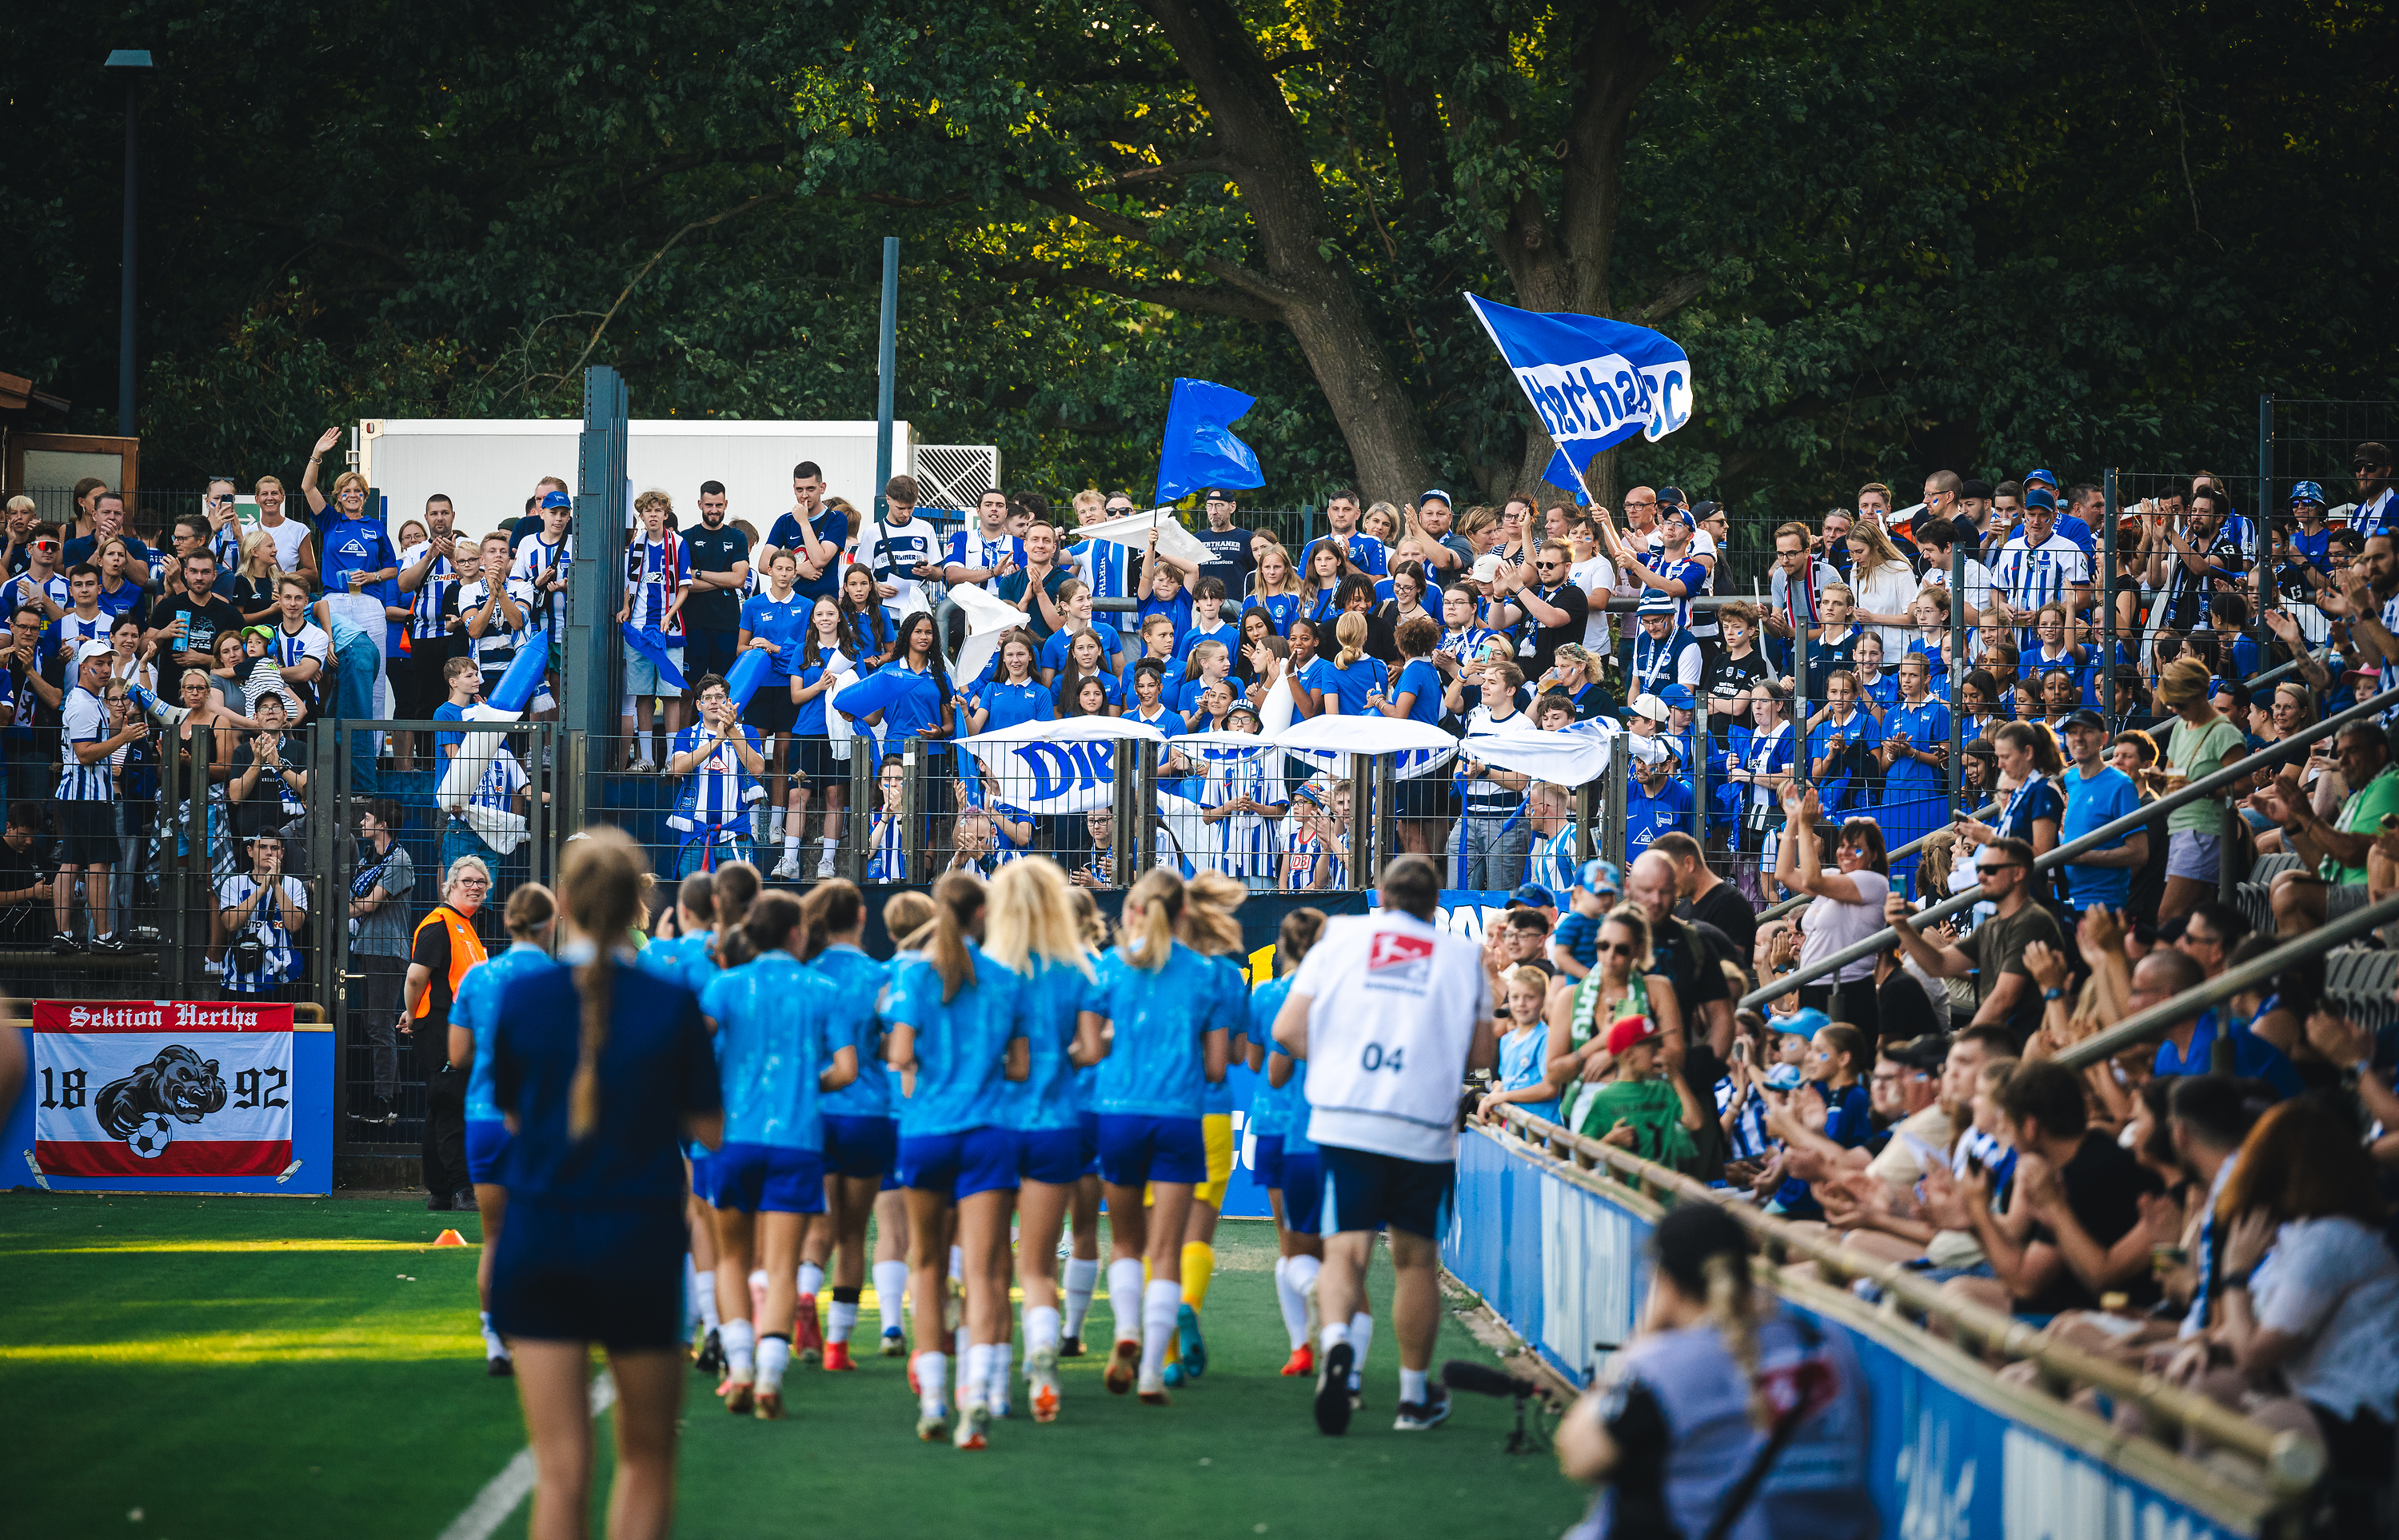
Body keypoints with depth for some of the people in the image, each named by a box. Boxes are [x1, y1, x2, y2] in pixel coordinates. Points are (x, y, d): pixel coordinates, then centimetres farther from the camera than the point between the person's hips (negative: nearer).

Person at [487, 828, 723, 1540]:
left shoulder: (521, 996, -3)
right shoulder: (671, 1005, -7)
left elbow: (510, 1113, 9)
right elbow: (708, 1128, -1)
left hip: (540, 1241, 1)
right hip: (641, 1241, -1)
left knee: (561, 1468, -1)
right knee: (647, 1457, 15)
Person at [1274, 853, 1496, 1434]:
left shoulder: (1340, 939, 7)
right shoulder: (1463, 955, 7)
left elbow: (1288, 1030, 2)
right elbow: (1482, 1054, 8)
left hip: (1344, 1119, 0)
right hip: (1425, 1125, 0)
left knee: (1345, 1249, -2)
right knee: (1416, 1257, 12)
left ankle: (1336, 1339, -31)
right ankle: (1414, 1393, 20)